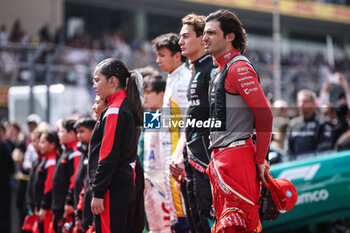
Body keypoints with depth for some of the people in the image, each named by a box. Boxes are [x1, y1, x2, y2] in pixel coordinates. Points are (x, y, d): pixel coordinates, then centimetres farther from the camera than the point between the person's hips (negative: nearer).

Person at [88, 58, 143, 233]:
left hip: (113, 190, -10)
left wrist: (98, 193, -17)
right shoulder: (128, 107, 16)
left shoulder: (114, 110, -12)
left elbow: (108, 155, -18)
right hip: (127, 185, 10)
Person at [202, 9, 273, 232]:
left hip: (237, 154, -10)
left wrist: (260, 161, -14)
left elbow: (265, 115, -17)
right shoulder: (220, 71, 19)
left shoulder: (239, 68, -12)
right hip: (221, 156, 10)